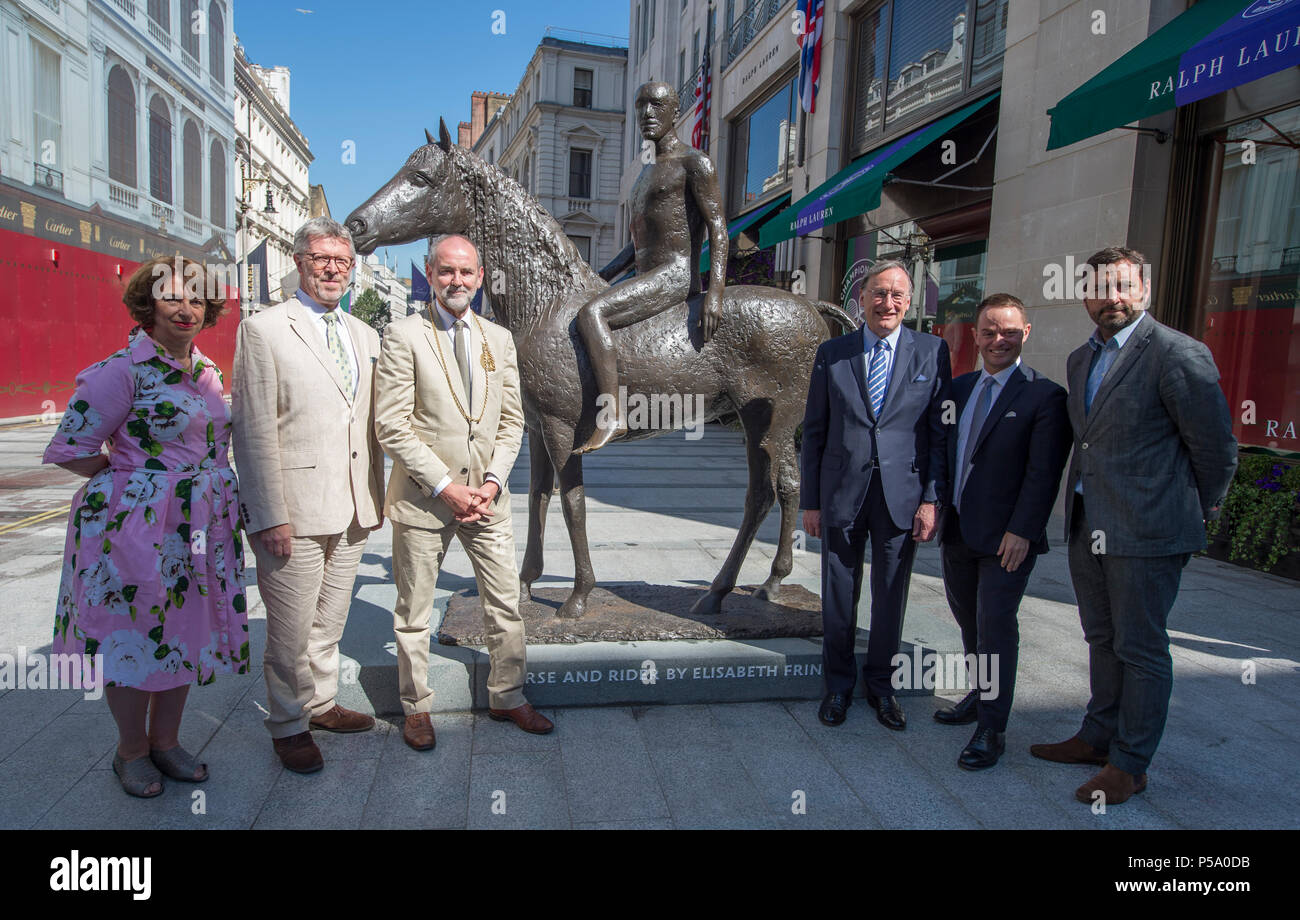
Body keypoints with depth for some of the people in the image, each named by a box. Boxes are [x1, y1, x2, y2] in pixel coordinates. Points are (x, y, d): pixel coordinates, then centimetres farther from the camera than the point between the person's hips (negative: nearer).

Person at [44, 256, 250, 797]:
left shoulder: (207, 370, 10)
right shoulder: (121, 371, -12)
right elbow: (70, 448, -11)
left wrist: (215, 493, 10)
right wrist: (133, 482, -9)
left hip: (200, 531, 7)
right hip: (136, 528, -6)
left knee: (185, 635, 14)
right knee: (133, 638, 7)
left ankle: (166, 741, 32)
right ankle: (131, 750, 27)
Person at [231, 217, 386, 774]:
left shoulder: (364, 336, 14)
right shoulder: (264, 330, -5)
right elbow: (253, 432, -9)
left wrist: (377, 494, 13)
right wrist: (270, 517, -14)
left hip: (352, 508, 6)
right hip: (294, 509, -5)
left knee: (330, 620, 17)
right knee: (291, 628, 4)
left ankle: (322, 704, 34)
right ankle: (288, 724, 23)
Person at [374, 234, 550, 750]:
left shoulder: (499, 338, 10)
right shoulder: (403, 336, -5)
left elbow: (512, 420, 9)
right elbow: (391, 426, -11)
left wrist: (492, 481, -4)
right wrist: (444, 486, -15)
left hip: (486, 494, 4)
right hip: (422, 496, -4)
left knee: (506, 603, 10)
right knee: (415, 610, 9)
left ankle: (506, 698, 29)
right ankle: (416, 708, 28)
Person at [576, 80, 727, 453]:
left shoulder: (694, 163, -4)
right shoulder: (646, 172, 24)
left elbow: (718, 229, -13)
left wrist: (714, 294, -24)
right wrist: (600, 277, 17)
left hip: (676, 276, -10)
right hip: (646, 277, 10)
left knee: (590, 313, -29)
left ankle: (611, 415, -32)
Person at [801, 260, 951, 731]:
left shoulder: (931, 352, 2)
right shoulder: (832, 353, 3)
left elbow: (940, 431, 1)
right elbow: (814, 431, 4)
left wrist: (932, 499, -6)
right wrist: (810, 500, 2)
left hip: (901, 495, 0)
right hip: (841, 493, 0)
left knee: (891, 596, 11)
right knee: (838, 595, 9)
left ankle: (880, 683, 31)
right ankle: (839, 683, 29)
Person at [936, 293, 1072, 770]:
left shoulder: (1045, 396, -8)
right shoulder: (960, 388, 11)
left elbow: (1044, 472, -13)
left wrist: (1022, 530, -19)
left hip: (1006, 537, -6)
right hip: (958, 532, 6)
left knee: (995, 626, -2)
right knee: (969, 621, 18)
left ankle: (991, 728, 11)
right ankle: (984, 694, 39)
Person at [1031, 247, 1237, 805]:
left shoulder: (1178, 354, -13)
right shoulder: (1081, 359, 12)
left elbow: (1216, 446, -8)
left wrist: (1197, 512, 3)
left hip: (1147, 530, -7)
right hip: (1087, 527, 8)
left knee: (1141, 649, 4)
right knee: (1103, 641, 19)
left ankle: (1130, 764, 18)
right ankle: (1099, 737, 34)